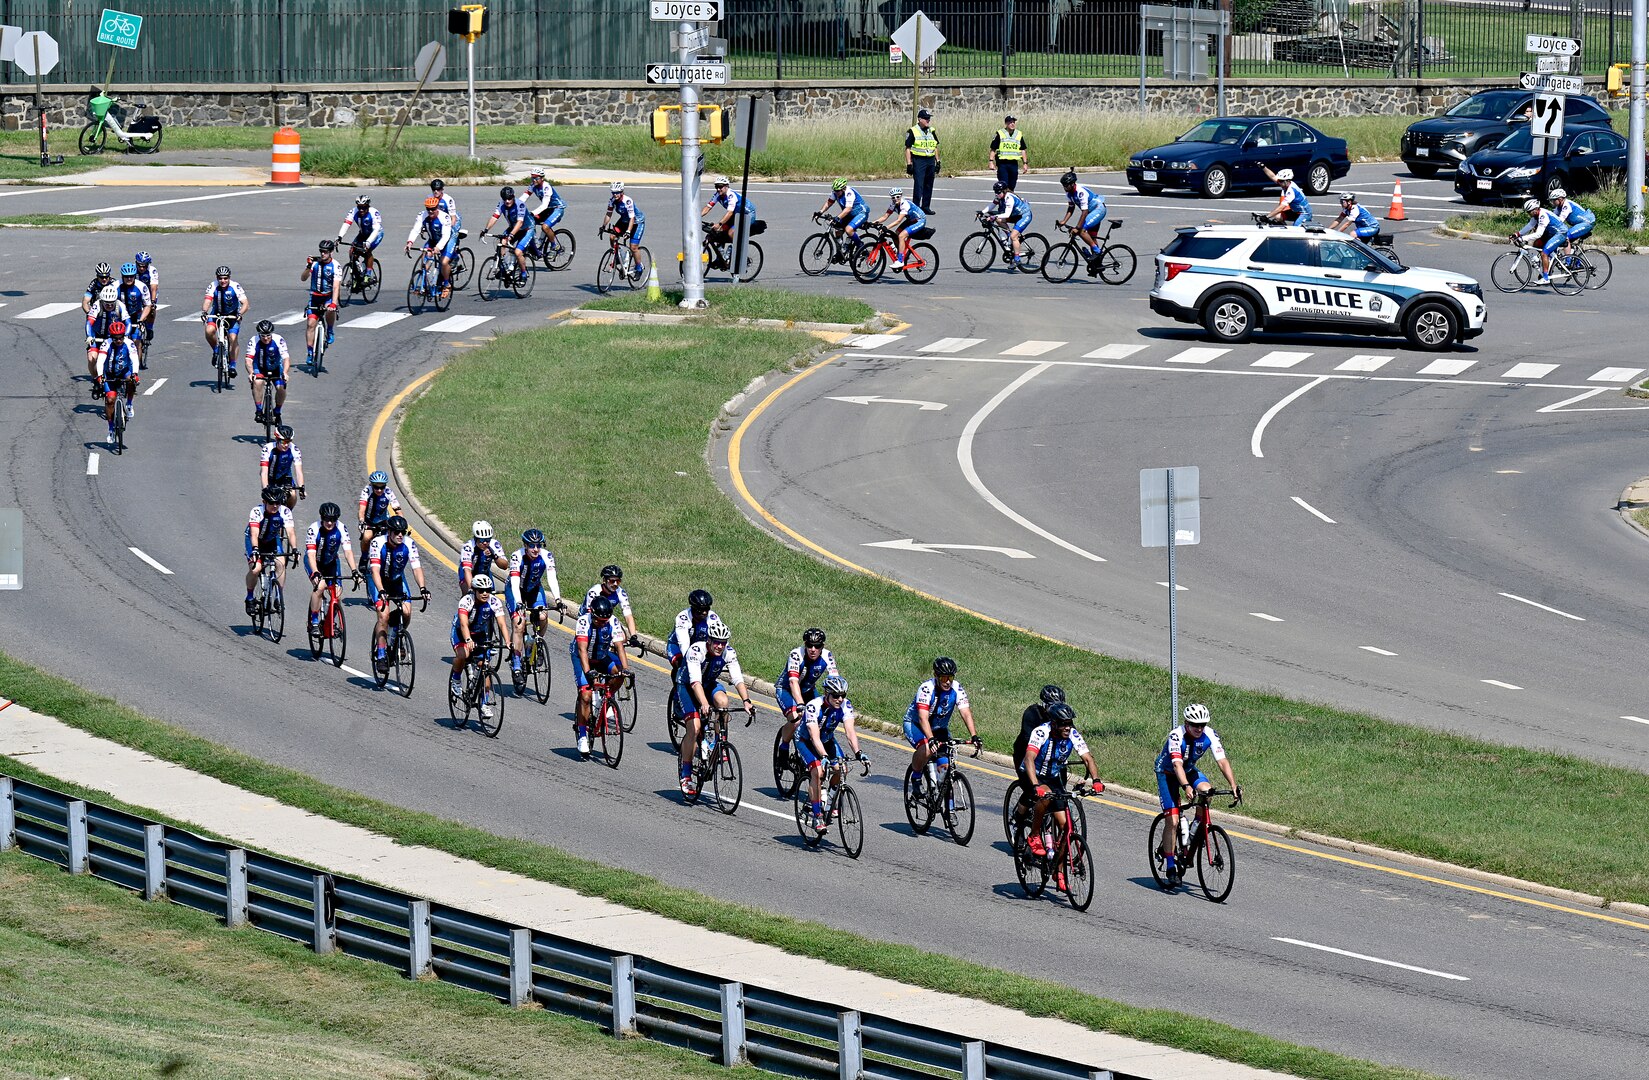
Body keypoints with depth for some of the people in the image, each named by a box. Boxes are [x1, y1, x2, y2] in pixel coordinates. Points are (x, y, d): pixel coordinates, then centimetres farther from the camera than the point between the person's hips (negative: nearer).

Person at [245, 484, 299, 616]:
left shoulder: (285, 512, -21)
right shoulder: (257, 511, -29)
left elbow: (290, 533, -28)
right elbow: (254, 534, -39)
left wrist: (294, 549, -44)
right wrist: (255, 550, -56)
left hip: (273, 541, 3)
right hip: (256, 541, -3)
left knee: (281, 564, -22)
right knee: (255, 569, -23)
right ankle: (249, 598, 0)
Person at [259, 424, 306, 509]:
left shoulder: (294, 450, -25)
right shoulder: (268, 449, -30)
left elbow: (298, 471, -31)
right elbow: (264, 472, -35)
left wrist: (301, 488, -45)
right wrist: (266, 489, -48)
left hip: (285, 477, 1)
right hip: (270, 477, -1)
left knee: (293, 495, -21)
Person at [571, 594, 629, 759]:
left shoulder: (612, 622, -21)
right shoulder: (584, 621, -29)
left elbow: (619, 646, -26)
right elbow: (582, 649, -36)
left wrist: (625, 668, -40)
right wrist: (587, 672, -48)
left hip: (602, 656, 4)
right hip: (583, 658, -4)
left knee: (618, 670, -25)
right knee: (586, 695, -19)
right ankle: (582, 736, -10)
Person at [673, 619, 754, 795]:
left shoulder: (729, 653, -20)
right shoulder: (696, 651, -32)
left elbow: (738, 679, -26)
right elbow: (695, 681, -42)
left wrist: (746, 701, -43)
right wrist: (704, 704, -56)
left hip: (710, 684, 4)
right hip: (687, 686, -4)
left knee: (722, 701, -31)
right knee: (694, 727, -21)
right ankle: (686, 775, -13)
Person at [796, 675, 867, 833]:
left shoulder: (845, 705, -23)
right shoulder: (814, 706, -34)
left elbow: (850, 730, -32)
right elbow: (815, 737, -42)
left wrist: (858, 752, -47)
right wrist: (824, 756, -57)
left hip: (827, 739, 5)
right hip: (806, 741, -5)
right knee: (818, 771, -26)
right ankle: (817, 816, -20)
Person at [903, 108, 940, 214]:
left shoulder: (932, 131, 14)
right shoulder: (913, 132, -4)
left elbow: (935, 147, 20)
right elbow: (908, 148, -6)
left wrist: (937, 161, 15)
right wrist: (909, 164, -11)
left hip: (930, 161, 6)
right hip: (918, 161, -6)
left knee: (929, 185, 8)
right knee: (918, 185, -9)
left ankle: (926, 207, 17)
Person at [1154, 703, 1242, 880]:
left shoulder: (1209, 735, -21)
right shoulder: (1177, 736, -32)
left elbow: (1222, 761, -25)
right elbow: (1177, 764, -43)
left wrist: (1234, 786, -38)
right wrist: (1186, 787, -59)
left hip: (1189, 770, 4)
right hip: (1167, 773, -4)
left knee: (1207, 791, -27)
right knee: (1173, 821, -14)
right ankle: (1169, 864, -3)